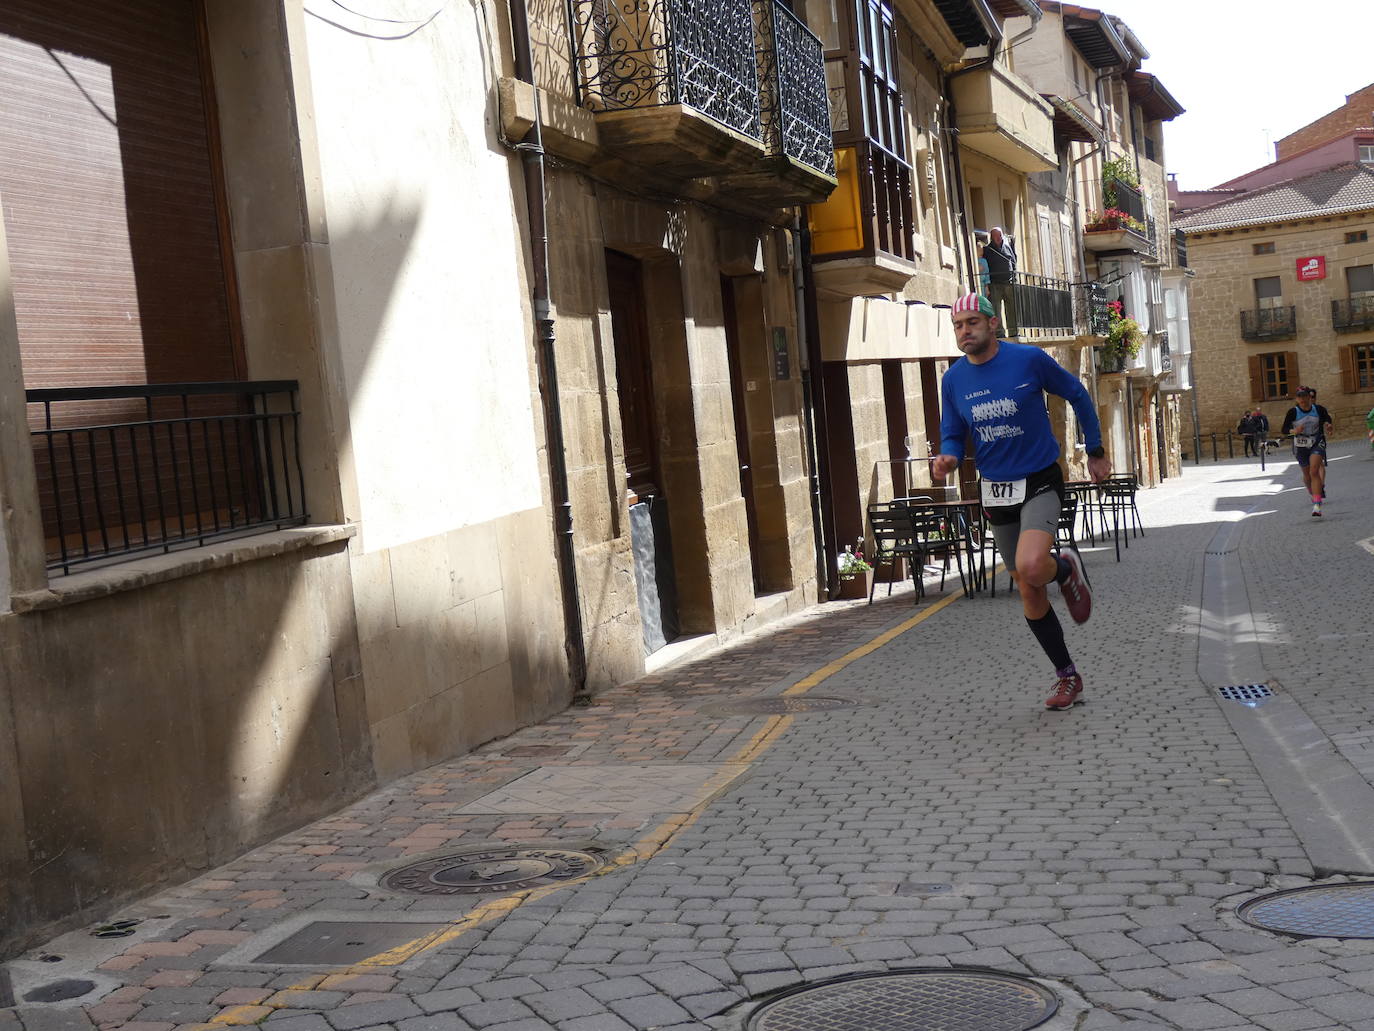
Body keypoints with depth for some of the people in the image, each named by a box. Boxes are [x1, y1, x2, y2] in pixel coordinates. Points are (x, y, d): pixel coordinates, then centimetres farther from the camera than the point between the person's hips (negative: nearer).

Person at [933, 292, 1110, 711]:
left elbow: (1077, 396, 4)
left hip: (1040, 483, -4)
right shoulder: (953, 379, 0)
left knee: (1030, 568, -30)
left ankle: (1066, 567, 6)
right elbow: (953, 436, 7)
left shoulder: (1030, 359, -10)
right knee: (1031, 596, 9)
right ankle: (1067, 676, 25)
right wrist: (948, 458, -17)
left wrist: (1095, 452, 8)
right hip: (996, 492, 4)